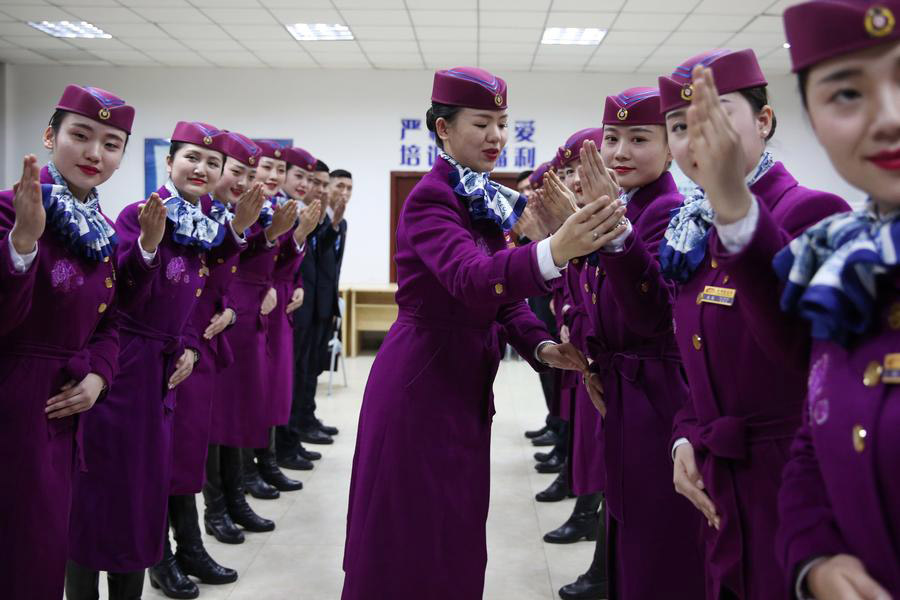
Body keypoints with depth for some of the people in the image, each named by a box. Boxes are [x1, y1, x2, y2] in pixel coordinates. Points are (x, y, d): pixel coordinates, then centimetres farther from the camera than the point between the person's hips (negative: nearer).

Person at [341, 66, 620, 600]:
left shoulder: (486, 201, 10)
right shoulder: (430, 200, -17)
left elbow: (502, 292, 10)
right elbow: (471, 279, -35)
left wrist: (541, 346, -8)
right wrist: (553, 252, -51)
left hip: (466, 383, 9)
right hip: (421, 385, -8)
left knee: (457, 534, 18)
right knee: (417, 537, 2)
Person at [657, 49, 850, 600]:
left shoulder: (813, 214, -15)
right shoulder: (697, 235, 7)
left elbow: (813, 350, -36)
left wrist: (735, 211, -46)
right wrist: (687, 438, -1)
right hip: (723, 494, 7)